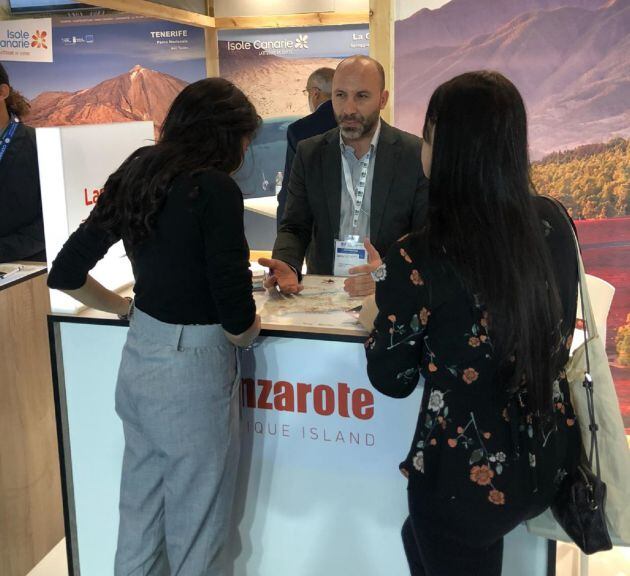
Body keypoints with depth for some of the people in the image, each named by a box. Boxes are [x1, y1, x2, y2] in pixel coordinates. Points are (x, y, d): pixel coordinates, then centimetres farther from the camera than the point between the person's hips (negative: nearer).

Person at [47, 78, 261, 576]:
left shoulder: (135, 174, 4)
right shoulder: (214, 189, -17)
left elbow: (65, 273, 10)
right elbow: (237, 320, -20)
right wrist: (246, 329, 1)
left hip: (137, 358, 8)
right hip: (192, 369, -7)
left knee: (139, 516, 23)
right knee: (195, 535, 11)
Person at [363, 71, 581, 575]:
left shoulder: (417, 260, -23)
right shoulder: (553, 223, -7)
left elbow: (392, 380, -9)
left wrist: (386, 286, 4)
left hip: (471, 477, -5)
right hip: (551, 457, 6)